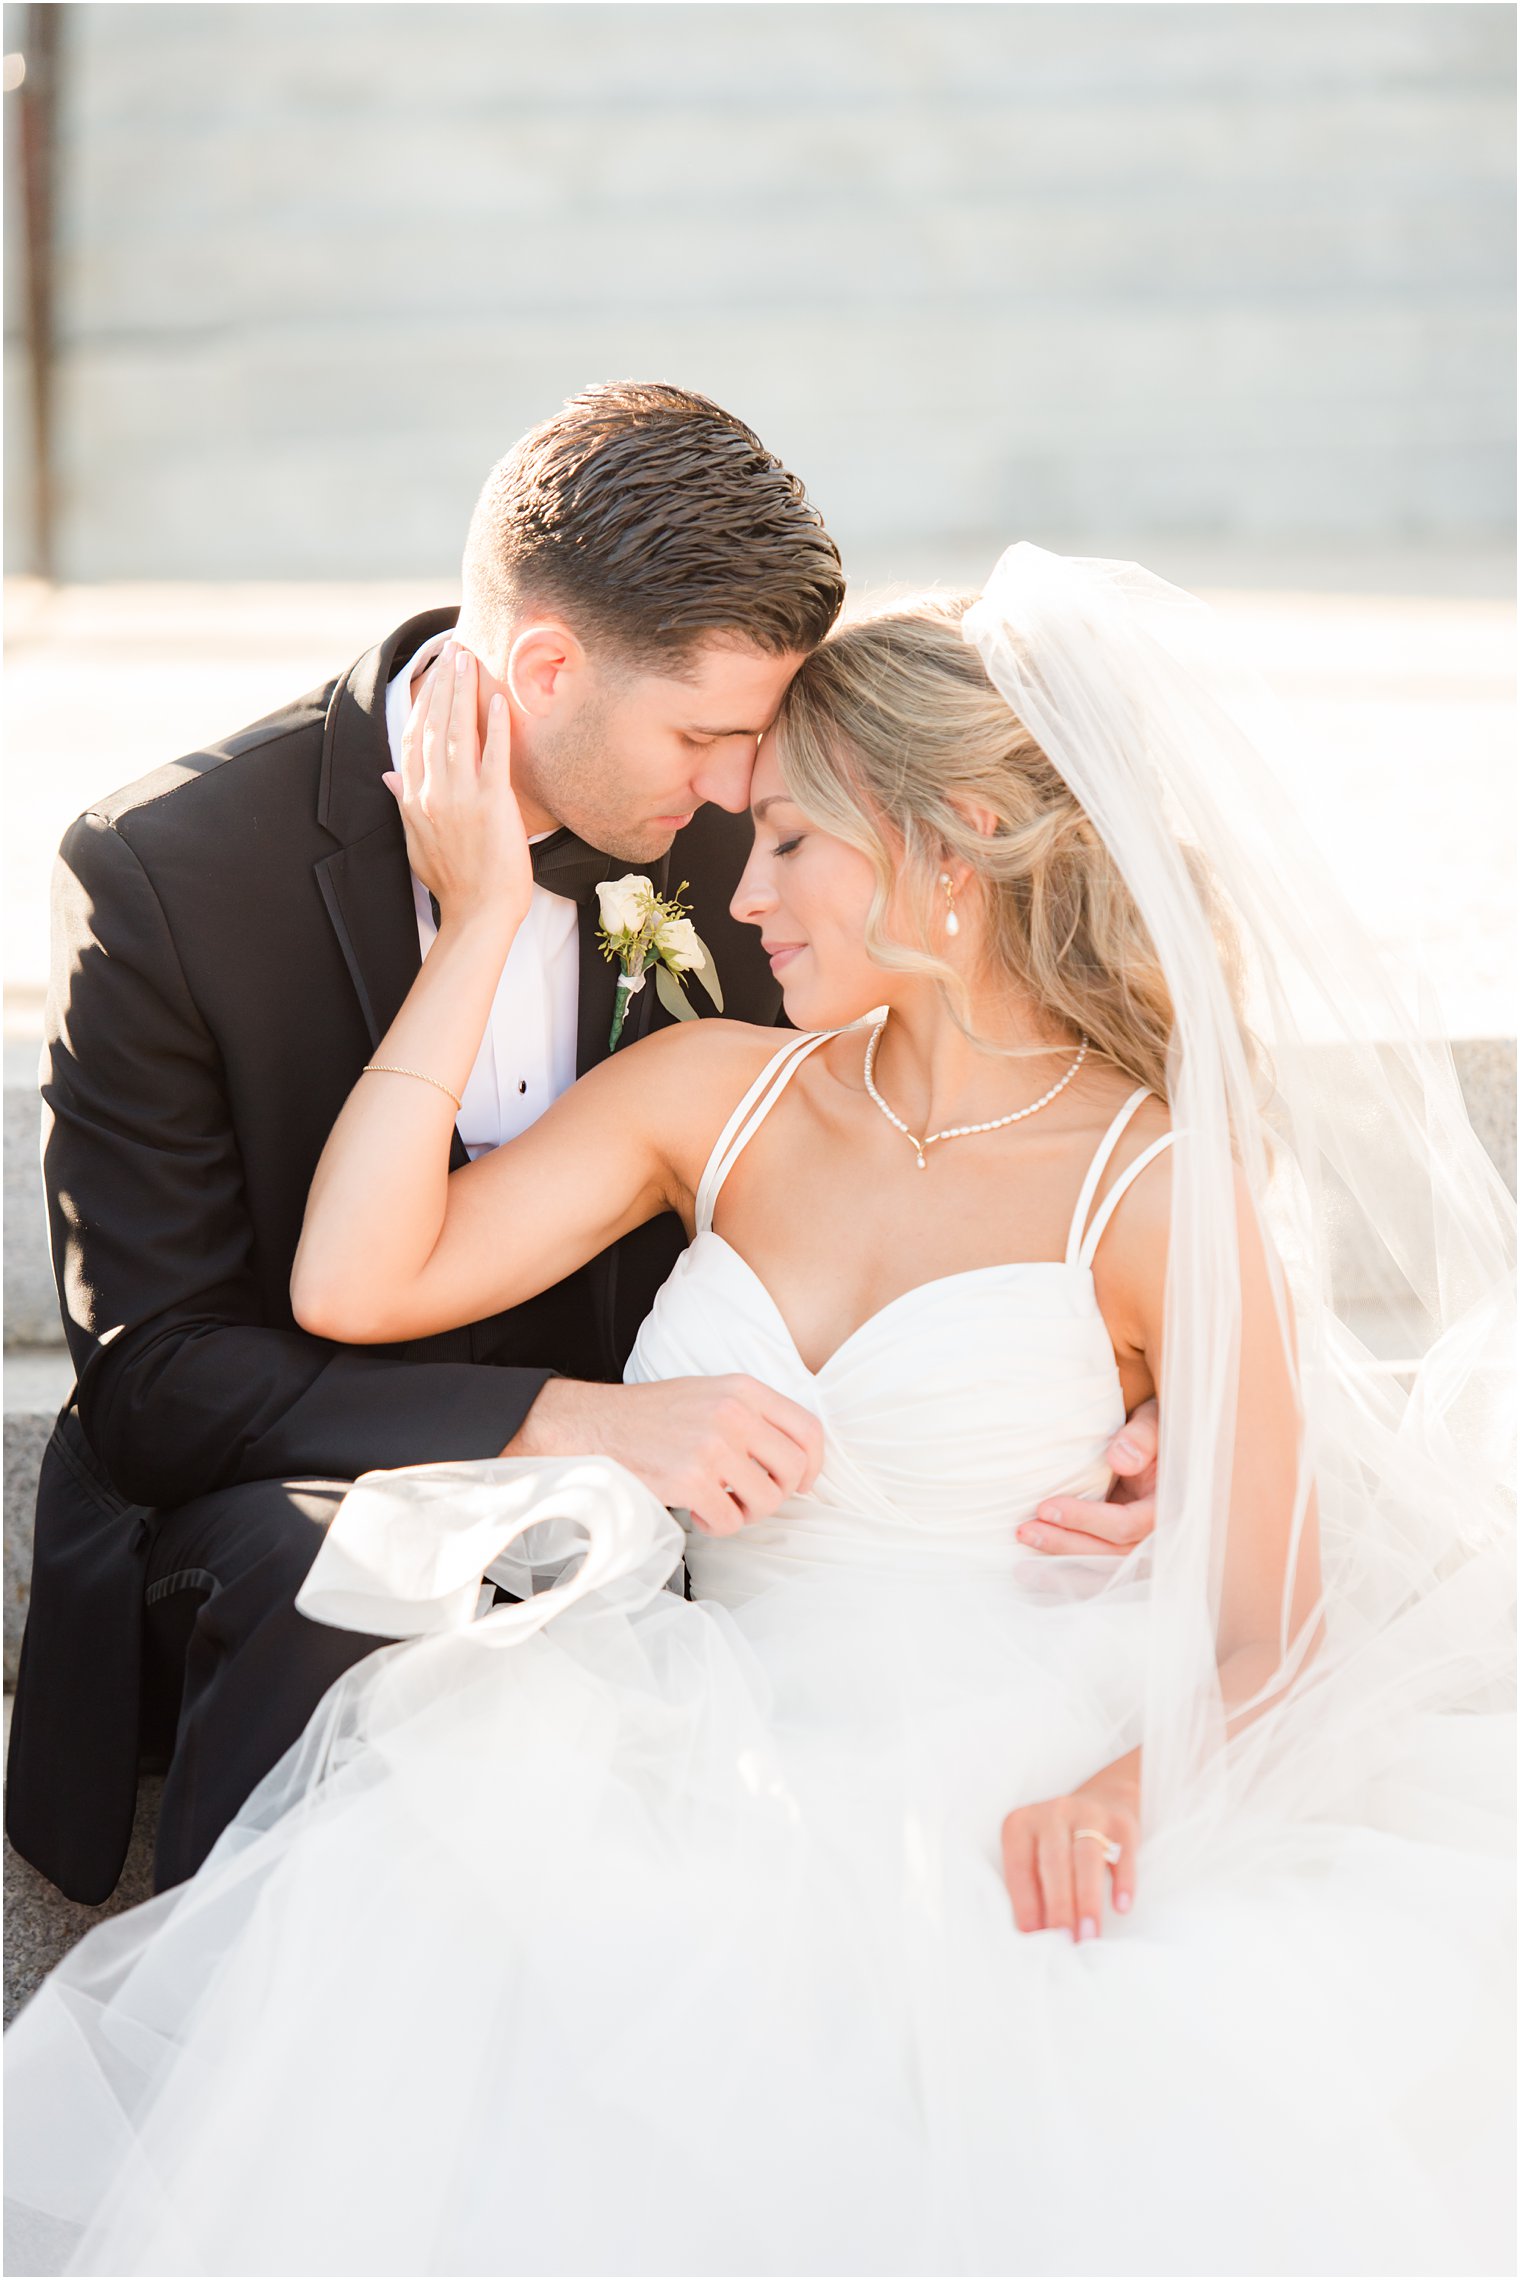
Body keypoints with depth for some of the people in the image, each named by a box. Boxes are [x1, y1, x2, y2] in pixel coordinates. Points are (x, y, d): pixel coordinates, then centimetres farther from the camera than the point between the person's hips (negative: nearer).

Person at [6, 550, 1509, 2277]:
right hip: (699, 1772, 3)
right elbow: (352, 1287, -1)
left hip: (989, 1807, -3)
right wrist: (481, 919, 0)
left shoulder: (1159, 1189, -2)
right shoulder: (716, 1095, 11)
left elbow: (1267, 1635, -1)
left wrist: (1123, 1784, -22)